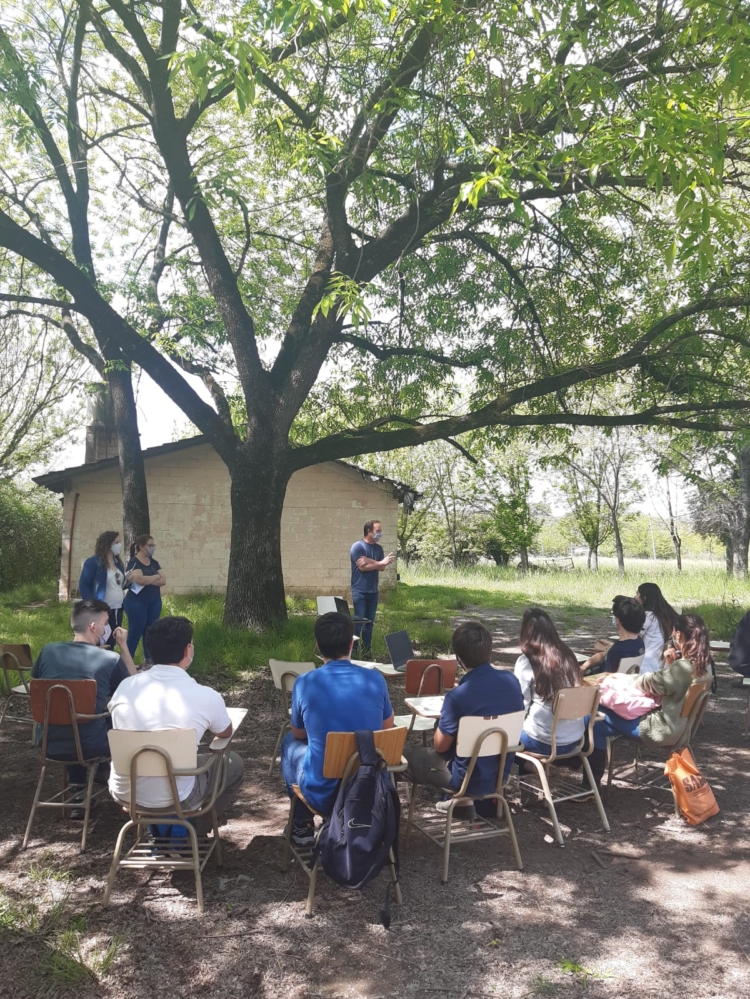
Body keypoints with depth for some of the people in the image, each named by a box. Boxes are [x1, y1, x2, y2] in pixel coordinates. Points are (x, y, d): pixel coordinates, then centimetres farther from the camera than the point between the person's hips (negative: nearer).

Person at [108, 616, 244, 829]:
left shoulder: (124, 687, -6)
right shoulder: (206, 697, -16)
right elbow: (225, 733, 7)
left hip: (123, 793, 4)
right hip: (174, 799, -4)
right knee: (234, 763, 21)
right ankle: (196, 831, 25)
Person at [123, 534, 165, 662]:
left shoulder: (154, 562, 11)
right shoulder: (134, 562, -9)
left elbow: (163, 580, 2)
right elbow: (139, 579, -24)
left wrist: (147, 580, -13)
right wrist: (156, 576, -8)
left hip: (154, 602, 6)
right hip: (137, 602, -6)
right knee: (135, 633, -3)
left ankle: (150, 661, 16)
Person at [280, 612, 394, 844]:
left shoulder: (304, 683, -12)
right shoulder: (375, 679, -8)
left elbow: (298, 734, 6)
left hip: (321, 794, -2)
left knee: (290, 743, 26)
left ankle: (302, 825, 33)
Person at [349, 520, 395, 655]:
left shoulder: (378, 548, 11)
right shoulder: (357, 546, -9)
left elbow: (382, 567, 0)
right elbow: (362, 567, -16)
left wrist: (369, 561, -15)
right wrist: (381, 562, -10)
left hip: (373, 591, 6)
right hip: (360, 591, -6)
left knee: (370, 622, 8)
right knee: (358, 621, -5)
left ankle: (366, 650, 16)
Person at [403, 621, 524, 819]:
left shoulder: (458, 696, -28)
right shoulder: (511, 679, -9)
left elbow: (440, 746, -15)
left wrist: (442, 721, 3)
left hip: (472, 778, -6)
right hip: (501, 771, 6)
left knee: (402, 755, 7)